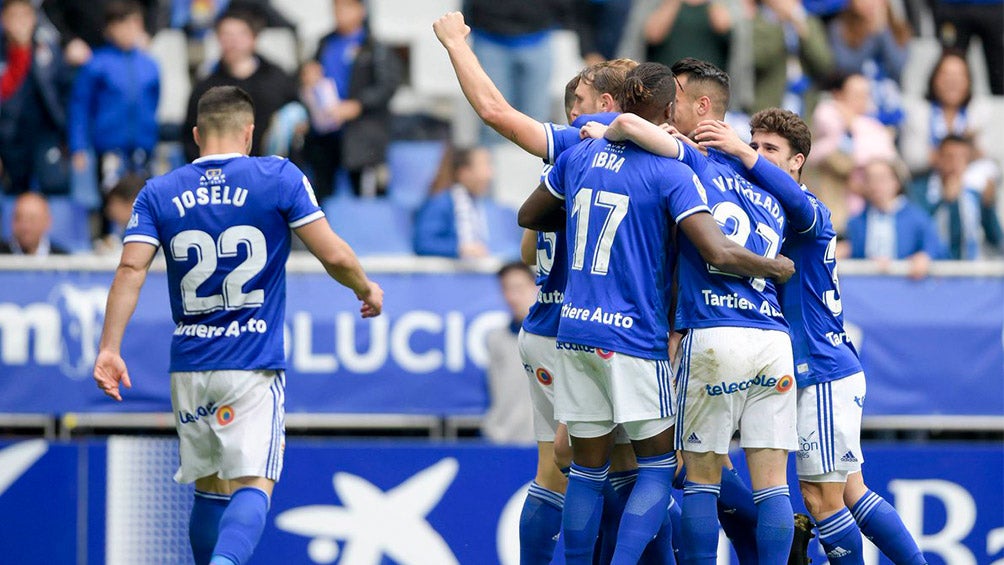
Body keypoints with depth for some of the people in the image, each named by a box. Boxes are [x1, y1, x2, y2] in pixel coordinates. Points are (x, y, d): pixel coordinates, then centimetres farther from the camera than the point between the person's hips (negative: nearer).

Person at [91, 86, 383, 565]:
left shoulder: (159, 193, 5)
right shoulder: (279, 178, -2)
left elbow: (131, 269, -6)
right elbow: (333, 255, -5)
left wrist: (109, 348, -8)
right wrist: (366, 289, 14)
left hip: (189, 368, 3)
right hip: (253, 365, -3)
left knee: (210, 488, 17)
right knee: (253, 485, -10)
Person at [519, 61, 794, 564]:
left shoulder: (579, 156, 7)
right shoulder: (672, 174, -9)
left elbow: (528, 217, 21)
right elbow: (719, 253, -18)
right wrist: (777, 268, -1)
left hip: (575, 329, 5)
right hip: (634, 336, -5)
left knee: (588, 468, 10)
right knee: (658, 463, 5)